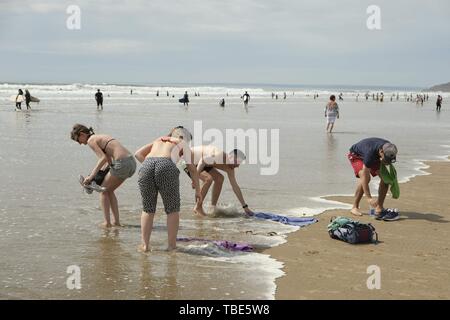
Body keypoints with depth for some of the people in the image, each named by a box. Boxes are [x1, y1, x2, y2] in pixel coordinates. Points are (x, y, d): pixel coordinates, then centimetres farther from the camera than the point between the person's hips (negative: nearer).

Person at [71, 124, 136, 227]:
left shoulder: (91, 140, -1)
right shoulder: (101, 137, 25)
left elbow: (103, 158, -13)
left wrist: (91, 176, -9)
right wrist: (94, 175, 19)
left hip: (122, 164, -8)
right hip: (131, 162, 8)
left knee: (103, 191, 11)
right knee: (109, 190, 23)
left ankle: (107, 222, 7)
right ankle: (116, 221, 19)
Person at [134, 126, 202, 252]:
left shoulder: (159, 140, 36)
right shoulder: (182, 143, 28)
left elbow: (138, 154, 24)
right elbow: (192, 169, 23)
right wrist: (198, 190, 29)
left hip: (146, 166, 3)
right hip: (166, 167, -3)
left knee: (148, 209, 19)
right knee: (172, 210, 14)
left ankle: (145, 244, 13)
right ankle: (172, 245, 15)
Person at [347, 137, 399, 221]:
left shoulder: (389, 148, -25)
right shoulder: (370, 152, -43)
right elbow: (365, 176, -41)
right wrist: (369, 198, -42)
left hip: (374, 157, 6)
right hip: (356, 155, -6)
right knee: (365, 178, -30)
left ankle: (379, 208, -7)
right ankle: (355, 207, -16)